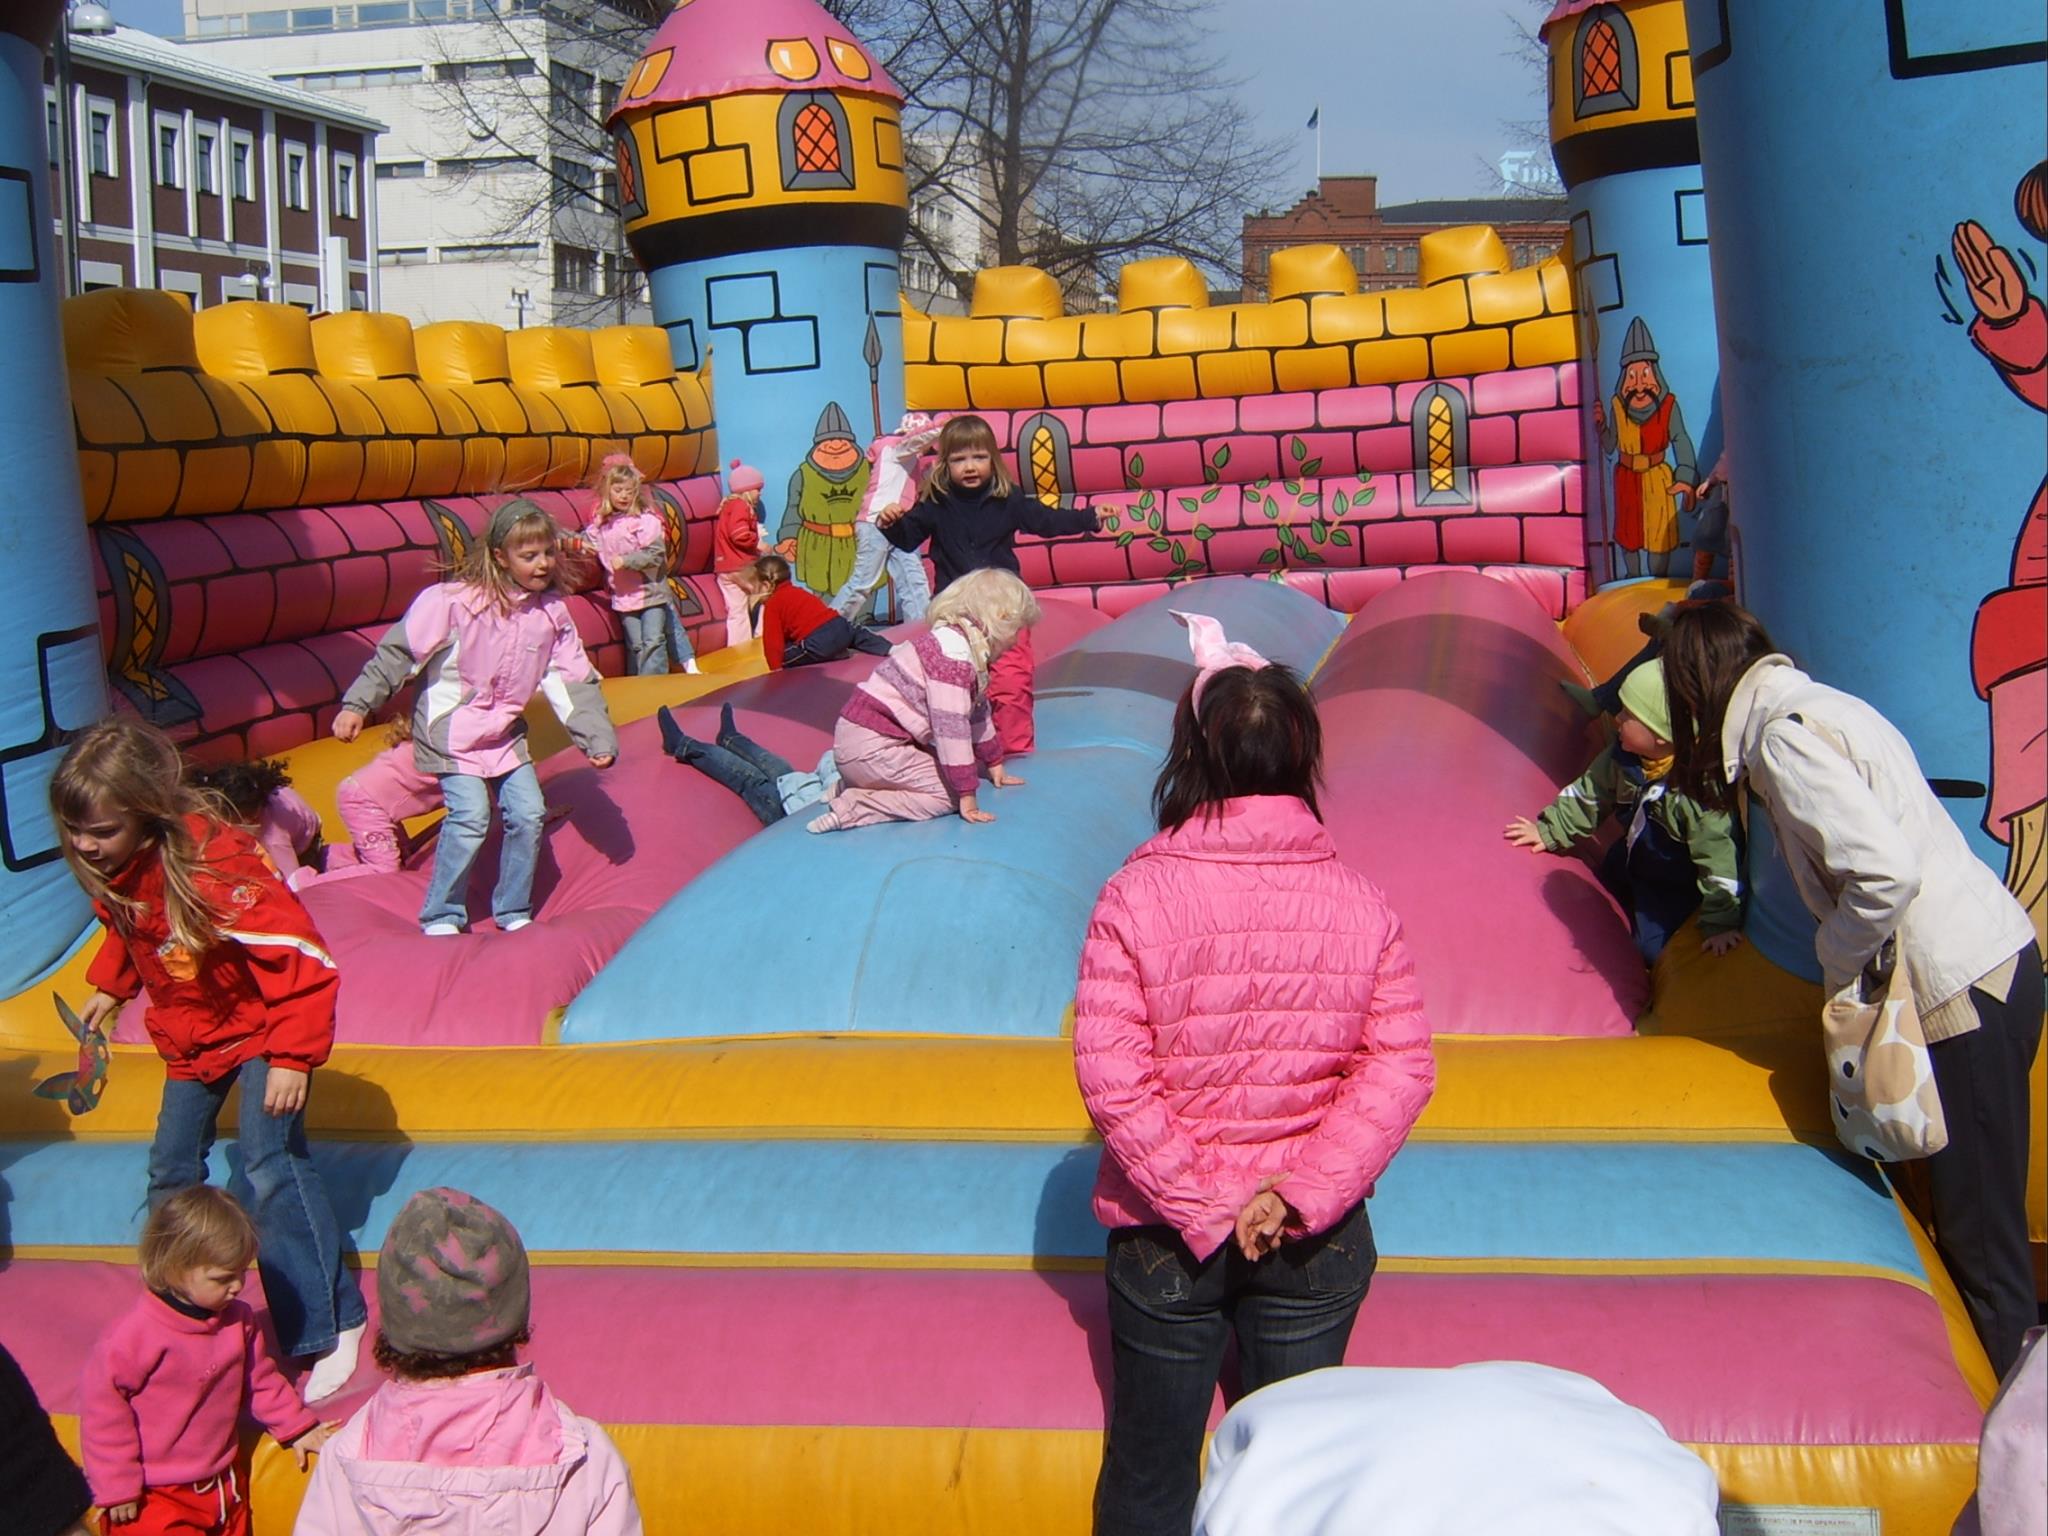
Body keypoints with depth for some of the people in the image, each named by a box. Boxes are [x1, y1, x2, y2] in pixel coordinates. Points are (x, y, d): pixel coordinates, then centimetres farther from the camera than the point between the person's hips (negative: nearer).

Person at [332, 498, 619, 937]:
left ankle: (514, 913, 17)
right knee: (471, 814, -17)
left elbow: (573, 682, 2)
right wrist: (357, 705, -16)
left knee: (528, 813, -2)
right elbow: (398, 652, -14)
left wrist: (598, 738, -5)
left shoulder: (552, 613, -3)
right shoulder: (454, 601, -19)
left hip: (506, 732, 5)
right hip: (450, 731, -5)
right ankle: (442, 917, 1)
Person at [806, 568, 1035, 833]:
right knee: (950, 793, -10)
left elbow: (977, 710, 24)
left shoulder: (971, 651, 13)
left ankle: (850, 782, 14)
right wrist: (967, 795, -20)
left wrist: (994, 764, 30)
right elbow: (952, 725, -23)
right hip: (870, 747, -10)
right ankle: (854, 807, -16)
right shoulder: (954, 653, -20)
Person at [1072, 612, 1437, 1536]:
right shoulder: (1361, 903, -8)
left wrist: (1202, 1207, -12)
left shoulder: (1136, 896, -14)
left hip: (1165, 1240, -1)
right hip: (1319, 1246, 2)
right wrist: (1302, 1193, -13)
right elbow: (1401, 1067, -11)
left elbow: (1111, 1075, -18)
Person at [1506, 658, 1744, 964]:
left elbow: (1717, 856, -36)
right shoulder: (1624, 758, -20)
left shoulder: (1698, 792, -42)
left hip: (1678, 887, -7)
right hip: (1634, 856, 7)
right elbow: (1590, 792, -2)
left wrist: (1721, 922, -32)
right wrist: (1549, 830, 2)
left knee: (1652, 948, -8)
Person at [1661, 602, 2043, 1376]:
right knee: (1964, 1211, 15)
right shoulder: (1816, 707, 14)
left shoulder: (1785, 739, -14)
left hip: (1965, 982, -9)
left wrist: (1836, 962, -9)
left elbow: (1886, 871, -24)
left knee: (1979, 1232, -2)